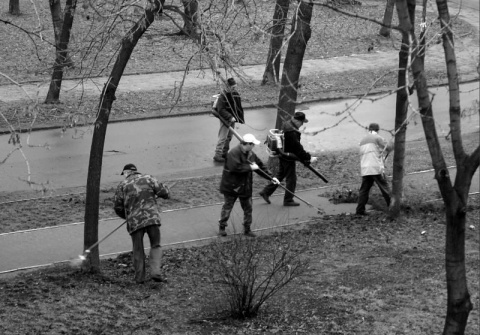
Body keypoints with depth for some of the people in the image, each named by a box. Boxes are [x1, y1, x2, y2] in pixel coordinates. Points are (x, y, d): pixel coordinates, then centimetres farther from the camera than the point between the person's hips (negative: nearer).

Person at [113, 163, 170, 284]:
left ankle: (140, 277, 16)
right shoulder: (147, 178, 8)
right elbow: (163, 192, 0)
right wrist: (166, 194, 25)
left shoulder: (122, 186, 8)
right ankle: (155, 272, -7)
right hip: (151, 217, 0)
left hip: (134, 221, 0)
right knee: (155, 246, 10)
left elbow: (118, 208, 9)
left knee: (138, 250, 12)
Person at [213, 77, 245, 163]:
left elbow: (238, 107, 14)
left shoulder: (235, 94, 3)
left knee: (229, 137, 16)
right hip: (225, 120, -8)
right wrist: (230, 117, -29)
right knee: (222, 137, -7)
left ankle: (225, 153, 28)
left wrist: (240, 118, 11)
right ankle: (217, 155, -2)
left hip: (232, 119, 8)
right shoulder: (223, 96, -21)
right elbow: (221, 110, -22)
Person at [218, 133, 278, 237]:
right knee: (227, 206, 6)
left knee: (248, 208, 9)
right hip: (232, 185, -7)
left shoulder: (250, 154, 4)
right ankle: (221, 227, 20)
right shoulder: (234, 153, -21)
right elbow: (235, 167, -33)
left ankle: (247, 229, 21)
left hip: (245, 186, 7)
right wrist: (250, 167, -25)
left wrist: (271, 177, 6)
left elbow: (260, 166, 12)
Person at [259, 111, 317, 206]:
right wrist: (308, 158, -21)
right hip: (288, 158, -10)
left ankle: (266, 192, 28)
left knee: (280, 174, 22)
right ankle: (288, 200, 14)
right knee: (291, 179, 3)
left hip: (283, 155, 10)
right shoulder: (292, 132, -28)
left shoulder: (286, 124, 4)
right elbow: (298, 148, -27)